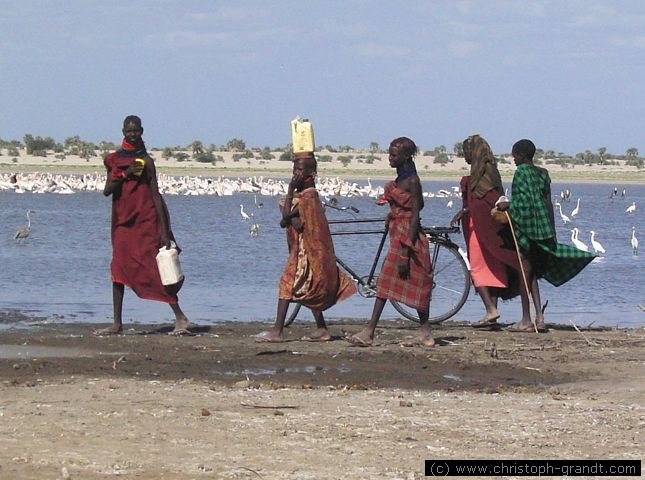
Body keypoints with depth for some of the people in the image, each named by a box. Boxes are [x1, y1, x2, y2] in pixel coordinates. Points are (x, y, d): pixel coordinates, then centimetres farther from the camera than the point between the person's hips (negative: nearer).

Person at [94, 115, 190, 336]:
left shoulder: (146, 161, 0)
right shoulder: (114, 160, 10)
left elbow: (156, 195, -2)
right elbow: (107, 190, 1)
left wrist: (164, 231, -6)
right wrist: (125, 174, -16)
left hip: (146, 222, -4)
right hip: (122, 222, 4)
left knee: (155, 270, -10)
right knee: (118, 270, 2)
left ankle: (180, 317, -7)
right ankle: (117, 323, 6)